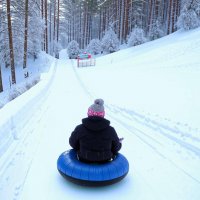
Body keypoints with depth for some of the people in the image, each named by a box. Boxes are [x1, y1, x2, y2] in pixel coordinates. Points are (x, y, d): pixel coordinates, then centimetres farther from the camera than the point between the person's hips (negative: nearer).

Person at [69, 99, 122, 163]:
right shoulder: (110, 130, -16)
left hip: (84, 162, 0)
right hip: (104, 164, 0)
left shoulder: (80, 129, -17)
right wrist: (119, 143, 21)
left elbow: (73, 143, 0)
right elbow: (116, 148, -3)